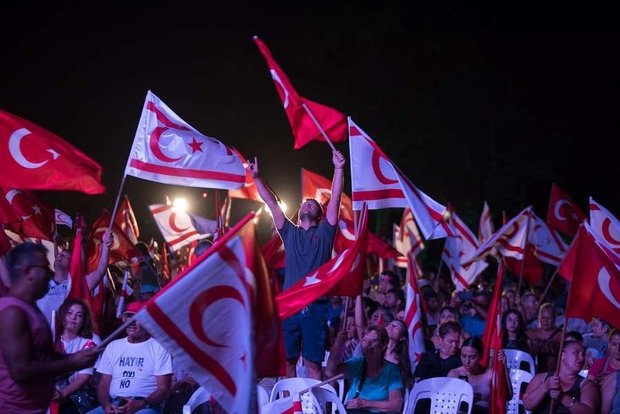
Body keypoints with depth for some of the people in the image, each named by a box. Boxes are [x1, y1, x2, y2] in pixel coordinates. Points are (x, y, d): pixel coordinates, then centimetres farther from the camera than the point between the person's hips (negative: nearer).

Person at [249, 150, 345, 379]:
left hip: (315, 305, -2)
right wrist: (256, 177, 11)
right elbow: (272, 203, 16)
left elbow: (335, 199, 3)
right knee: (288, 360, 3)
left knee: (313, 362, -3)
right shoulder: (290, 233, 18)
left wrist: (338, 169, -5)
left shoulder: (324, 233, 12)